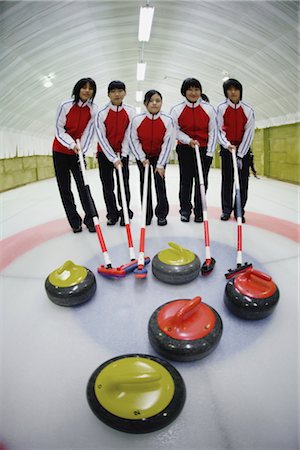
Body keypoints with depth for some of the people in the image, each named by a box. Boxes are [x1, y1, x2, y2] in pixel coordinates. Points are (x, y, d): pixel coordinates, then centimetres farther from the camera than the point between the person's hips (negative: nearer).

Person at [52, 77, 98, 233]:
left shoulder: (94, 110, -7)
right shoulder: (65, 106, -13)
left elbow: (89, 132, -8)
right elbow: (59, 130, -11)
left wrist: (81, 150, -17)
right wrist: (72, 144, -25)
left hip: (78, 153, 1)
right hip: (61, 152, 0)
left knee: (83, 187, -5)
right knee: (65, 189, 2)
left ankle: (89, 219, 6)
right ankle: (74, 220, 12)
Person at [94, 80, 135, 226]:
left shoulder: (130, 112, -7)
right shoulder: (102, 113, -12)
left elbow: (129, 135, -6)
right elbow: (101, 138, -13)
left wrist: (122, 155, -13)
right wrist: (113, 158, -19)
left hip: (122, 153, 0)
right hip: (105, 153, 0)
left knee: (124, 184, -2)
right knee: (107, 185, 3)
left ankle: (125, 213, 10)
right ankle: (112, 214, 16)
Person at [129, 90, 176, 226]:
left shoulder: (167, 120, -18)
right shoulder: (137, 120, -17)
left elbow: (168, 143, -16)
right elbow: (134, 141, -7)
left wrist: (160, 164, -19)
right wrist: (142, 158, -13)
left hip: (159, 156, -1)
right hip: (142, 156, 1)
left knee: (160, 183, -2)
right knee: (145, 184, 5)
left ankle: (162, 214, 12)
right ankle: (146, 215, 17)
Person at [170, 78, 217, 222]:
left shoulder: (208, 109, -3)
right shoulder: (177, 109, -4)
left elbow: (213, 132, -1)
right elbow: (175, 130, -1)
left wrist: (210, 153, -7)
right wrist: (189, 140, -17)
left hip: (204, 149, 0)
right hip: (185, 149, 0)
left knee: (201, 181, 1)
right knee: (185, 180, 3)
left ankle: (199, 211, 13)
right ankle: (185, 210, 16)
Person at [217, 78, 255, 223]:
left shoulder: (248, 110, -5)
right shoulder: (221, 108, -4)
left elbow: (249, 133, -6)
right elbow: (219, 130, -4)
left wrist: (240, 154, -12)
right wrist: (227, 145, -20)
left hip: (243, 148, 0)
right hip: (226, 147, 0)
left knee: (243, 180, -1)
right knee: (227, 179, 1)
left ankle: (240, 211, 8)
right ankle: (226, 209, 12)